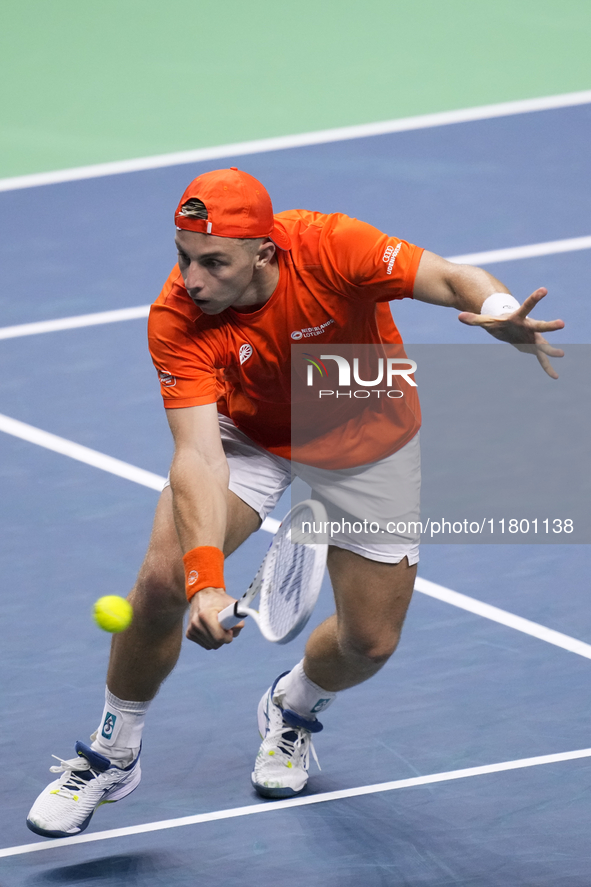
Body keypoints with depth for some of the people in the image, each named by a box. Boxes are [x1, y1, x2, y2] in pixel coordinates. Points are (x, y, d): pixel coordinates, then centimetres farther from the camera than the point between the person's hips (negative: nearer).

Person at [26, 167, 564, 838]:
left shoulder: (330, 249, -36)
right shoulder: (177, 321, -33)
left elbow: (453, 280, -33)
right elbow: (198, 458, -38)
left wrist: (500, 312, -58)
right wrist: (205, 583, -51)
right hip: (249, 436, 0)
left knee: (369, 643, 0)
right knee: (163, 577, -21)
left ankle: (294, 707, 38)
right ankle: (112, 755, 4)